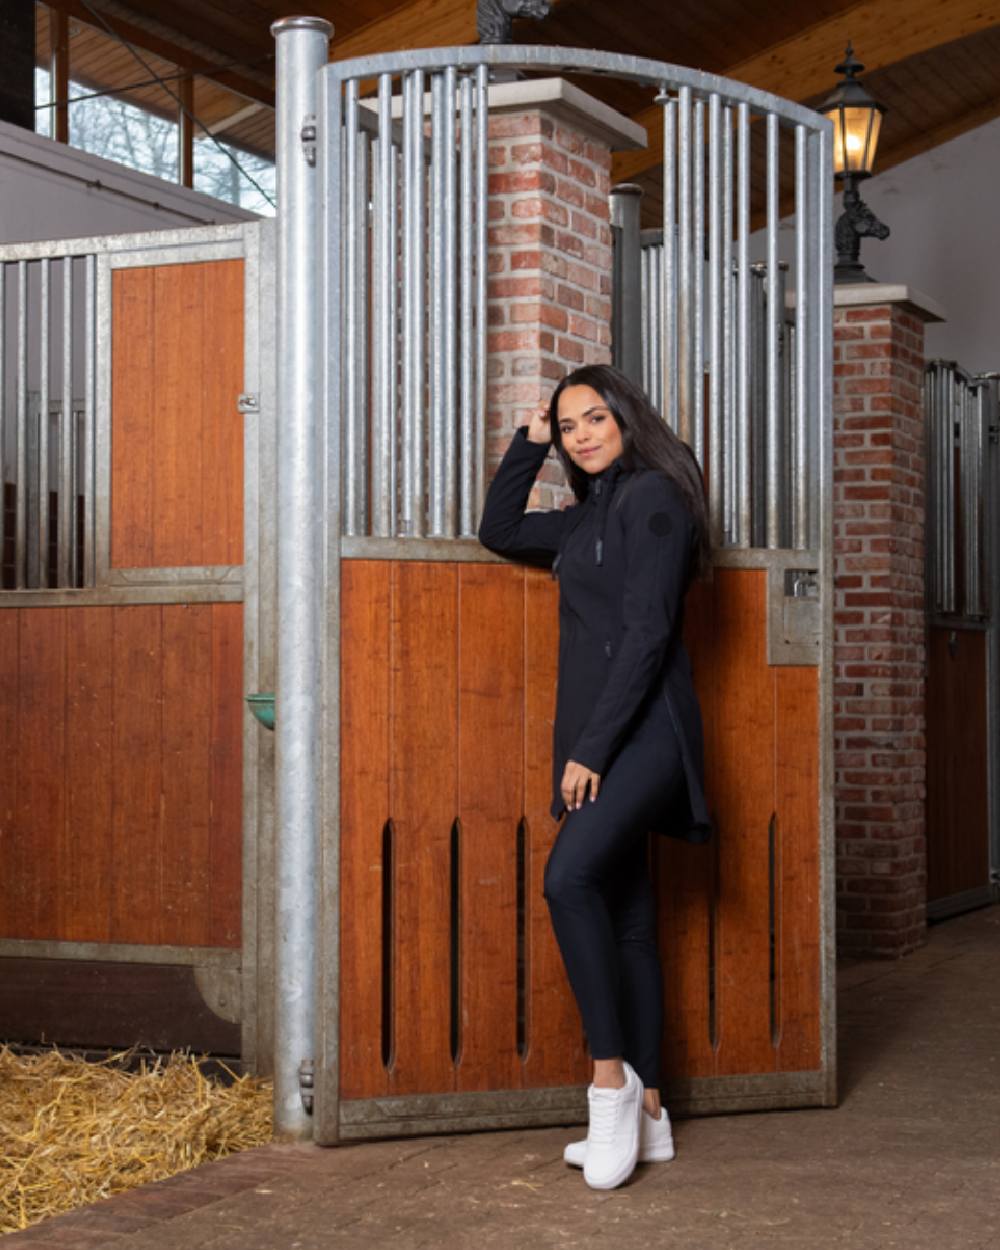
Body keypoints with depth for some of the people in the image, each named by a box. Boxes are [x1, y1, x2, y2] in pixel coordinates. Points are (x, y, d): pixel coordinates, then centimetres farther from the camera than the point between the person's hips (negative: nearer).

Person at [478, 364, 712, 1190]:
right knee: (626, 919, 7)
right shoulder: (590, 516, 19)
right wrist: (531, 441, 21)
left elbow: (647, 631, -15)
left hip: (643, 731, -9)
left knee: (570, 877, -28)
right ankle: (645, 1116, 10)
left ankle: (611, 1078, -22)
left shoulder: (652, 496, -7)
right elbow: (499, 531, 32)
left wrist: (593, 748, -18)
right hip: (598, 741, 9)